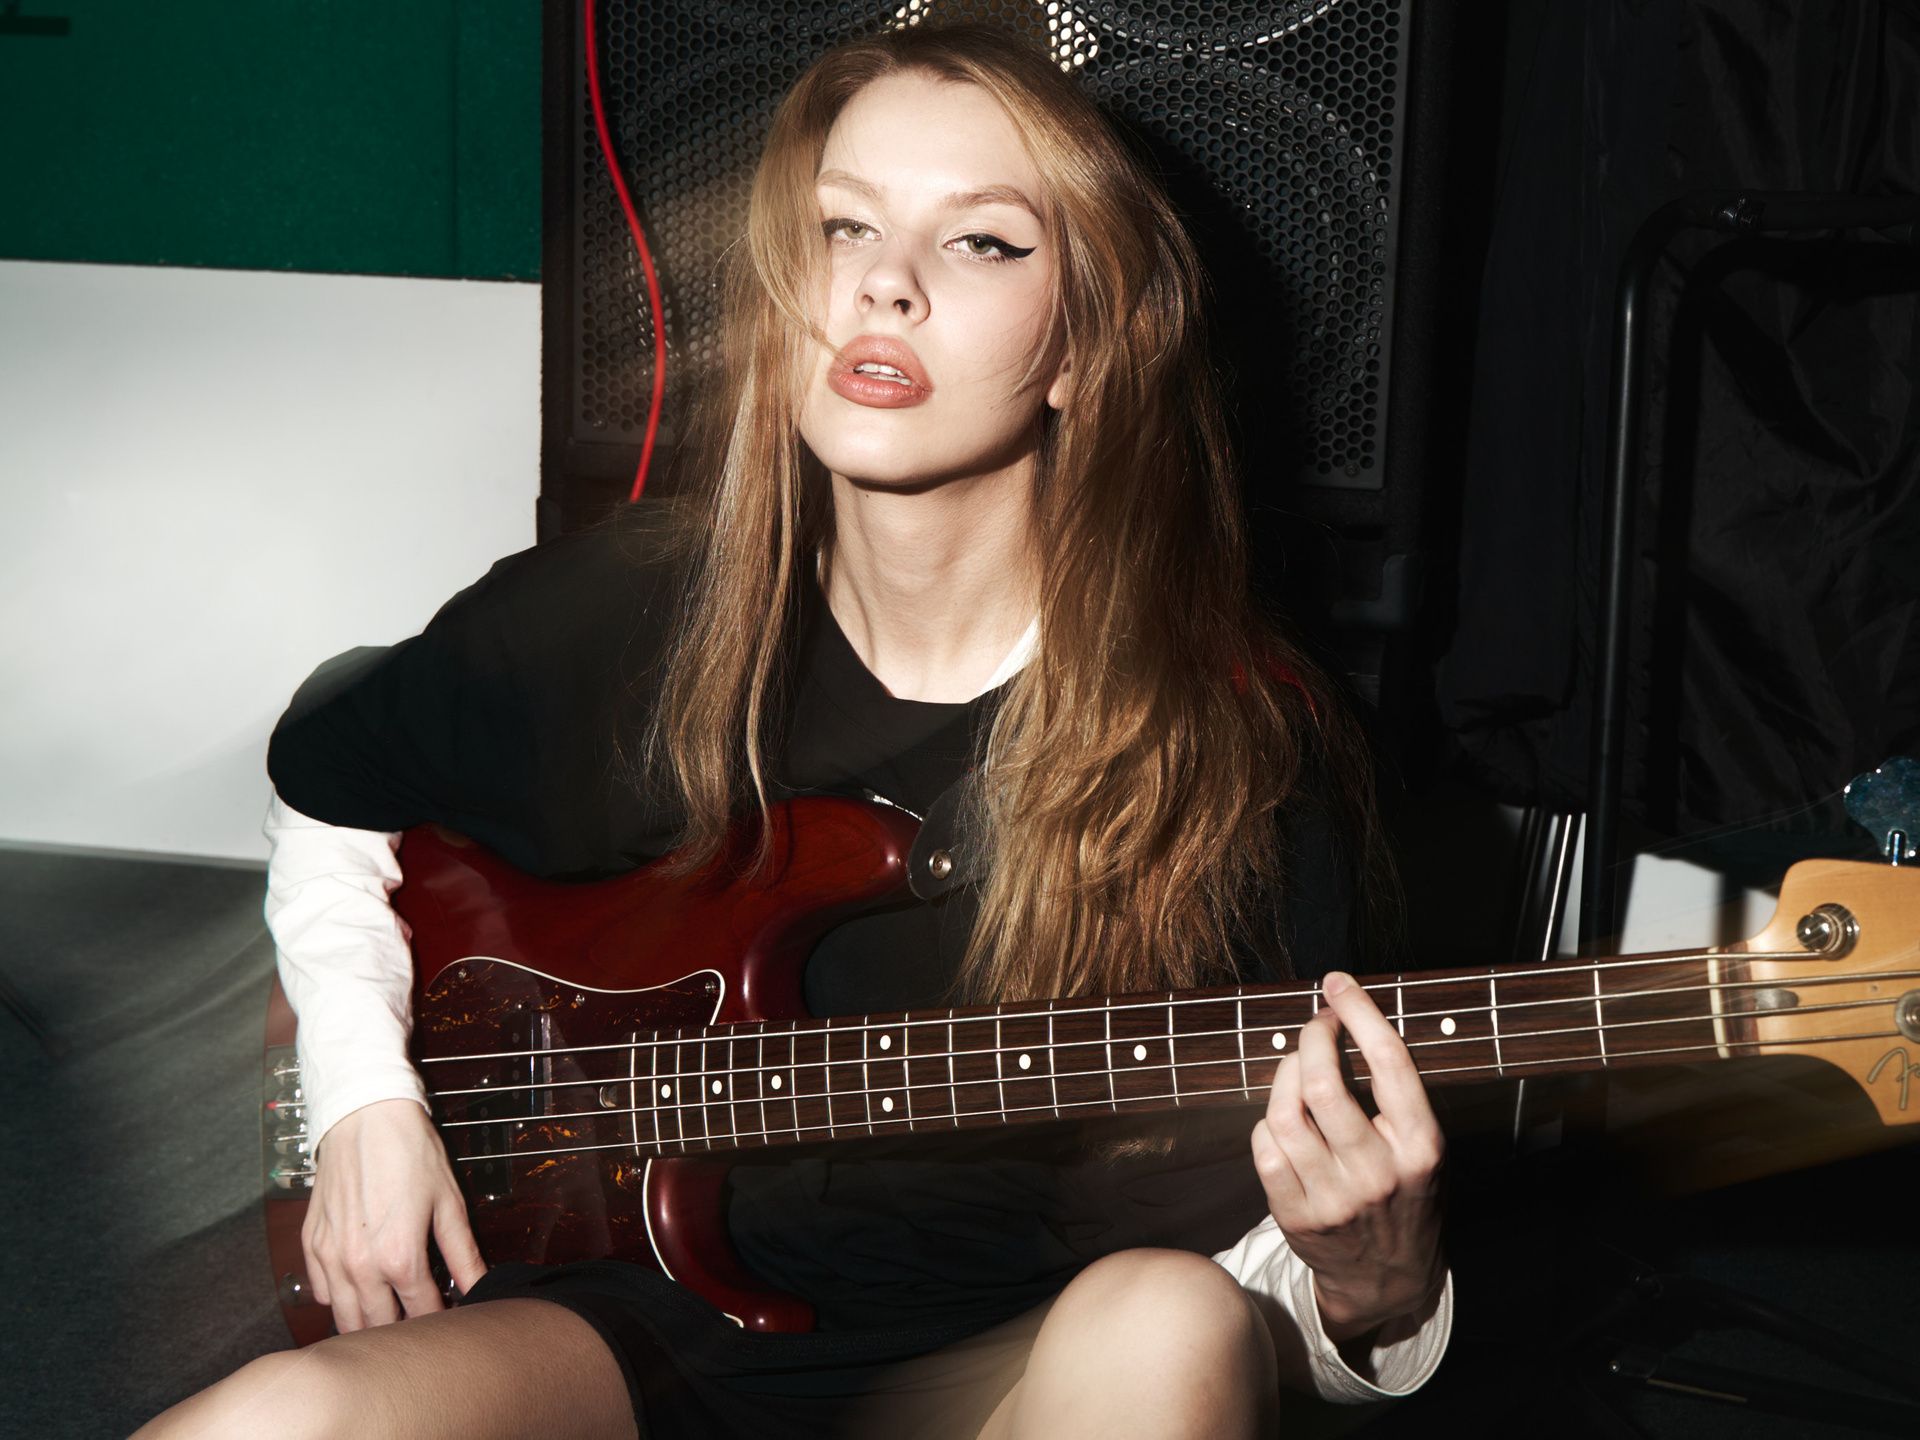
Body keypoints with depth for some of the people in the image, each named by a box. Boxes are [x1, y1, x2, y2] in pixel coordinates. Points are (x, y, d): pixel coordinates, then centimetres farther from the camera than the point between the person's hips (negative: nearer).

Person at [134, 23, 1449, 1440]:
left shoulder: (1244, 740, -9)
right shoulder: (605, 620, -3)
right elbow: (332, 770, 19)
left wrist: (1368, 1284, -29)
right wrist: (366, 1091, 5)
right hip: (638, 1311, 0)